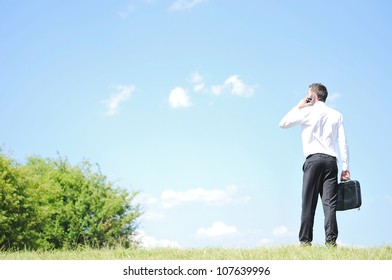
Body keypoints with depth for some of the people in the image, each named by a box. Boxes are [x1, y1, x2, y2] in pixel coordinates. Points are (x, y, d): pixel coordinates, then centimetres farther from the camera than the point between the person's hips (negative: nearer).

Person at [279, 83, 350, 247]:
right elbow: (343, 143, 8)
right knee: (330, 203, -3)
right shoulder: (336, 115, 15)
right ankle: (331, 241, -13)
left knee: (308, 203, -2)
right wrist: (345, 167, 6)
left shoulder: (308, 111, 6)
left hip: (313, 159, -3)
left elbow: (283, 124, 14)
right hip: (331, 161, 3)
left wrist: (299, 106, 20)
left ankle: (305, 241, -6)